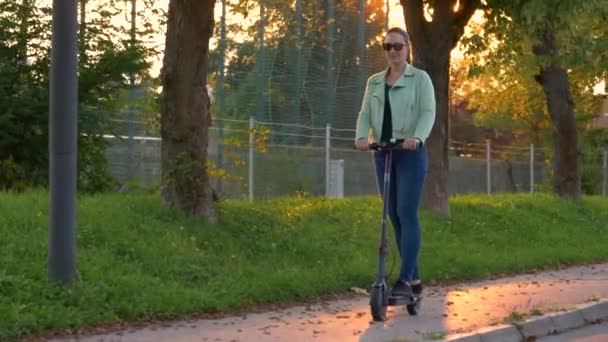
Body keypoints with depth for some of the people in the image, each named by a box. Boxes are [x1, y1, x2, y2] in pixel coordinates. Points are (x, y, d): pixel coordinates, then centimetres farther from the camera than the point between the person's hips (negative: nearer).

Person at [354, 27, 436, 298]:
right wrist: (362, 137, -15)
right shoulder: (374, 82, 15)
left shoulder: (420, 78, 2)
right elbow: (366, 114, 6)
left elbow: (428, 113, -9)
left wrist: (417, 137, -29)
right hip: (382, 153, 5)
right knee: (394, 215, 5)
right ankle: (415, 278, 13)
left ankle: (405, 279, -15)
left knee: (407, 212, -13)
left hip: (410, 152, -5)